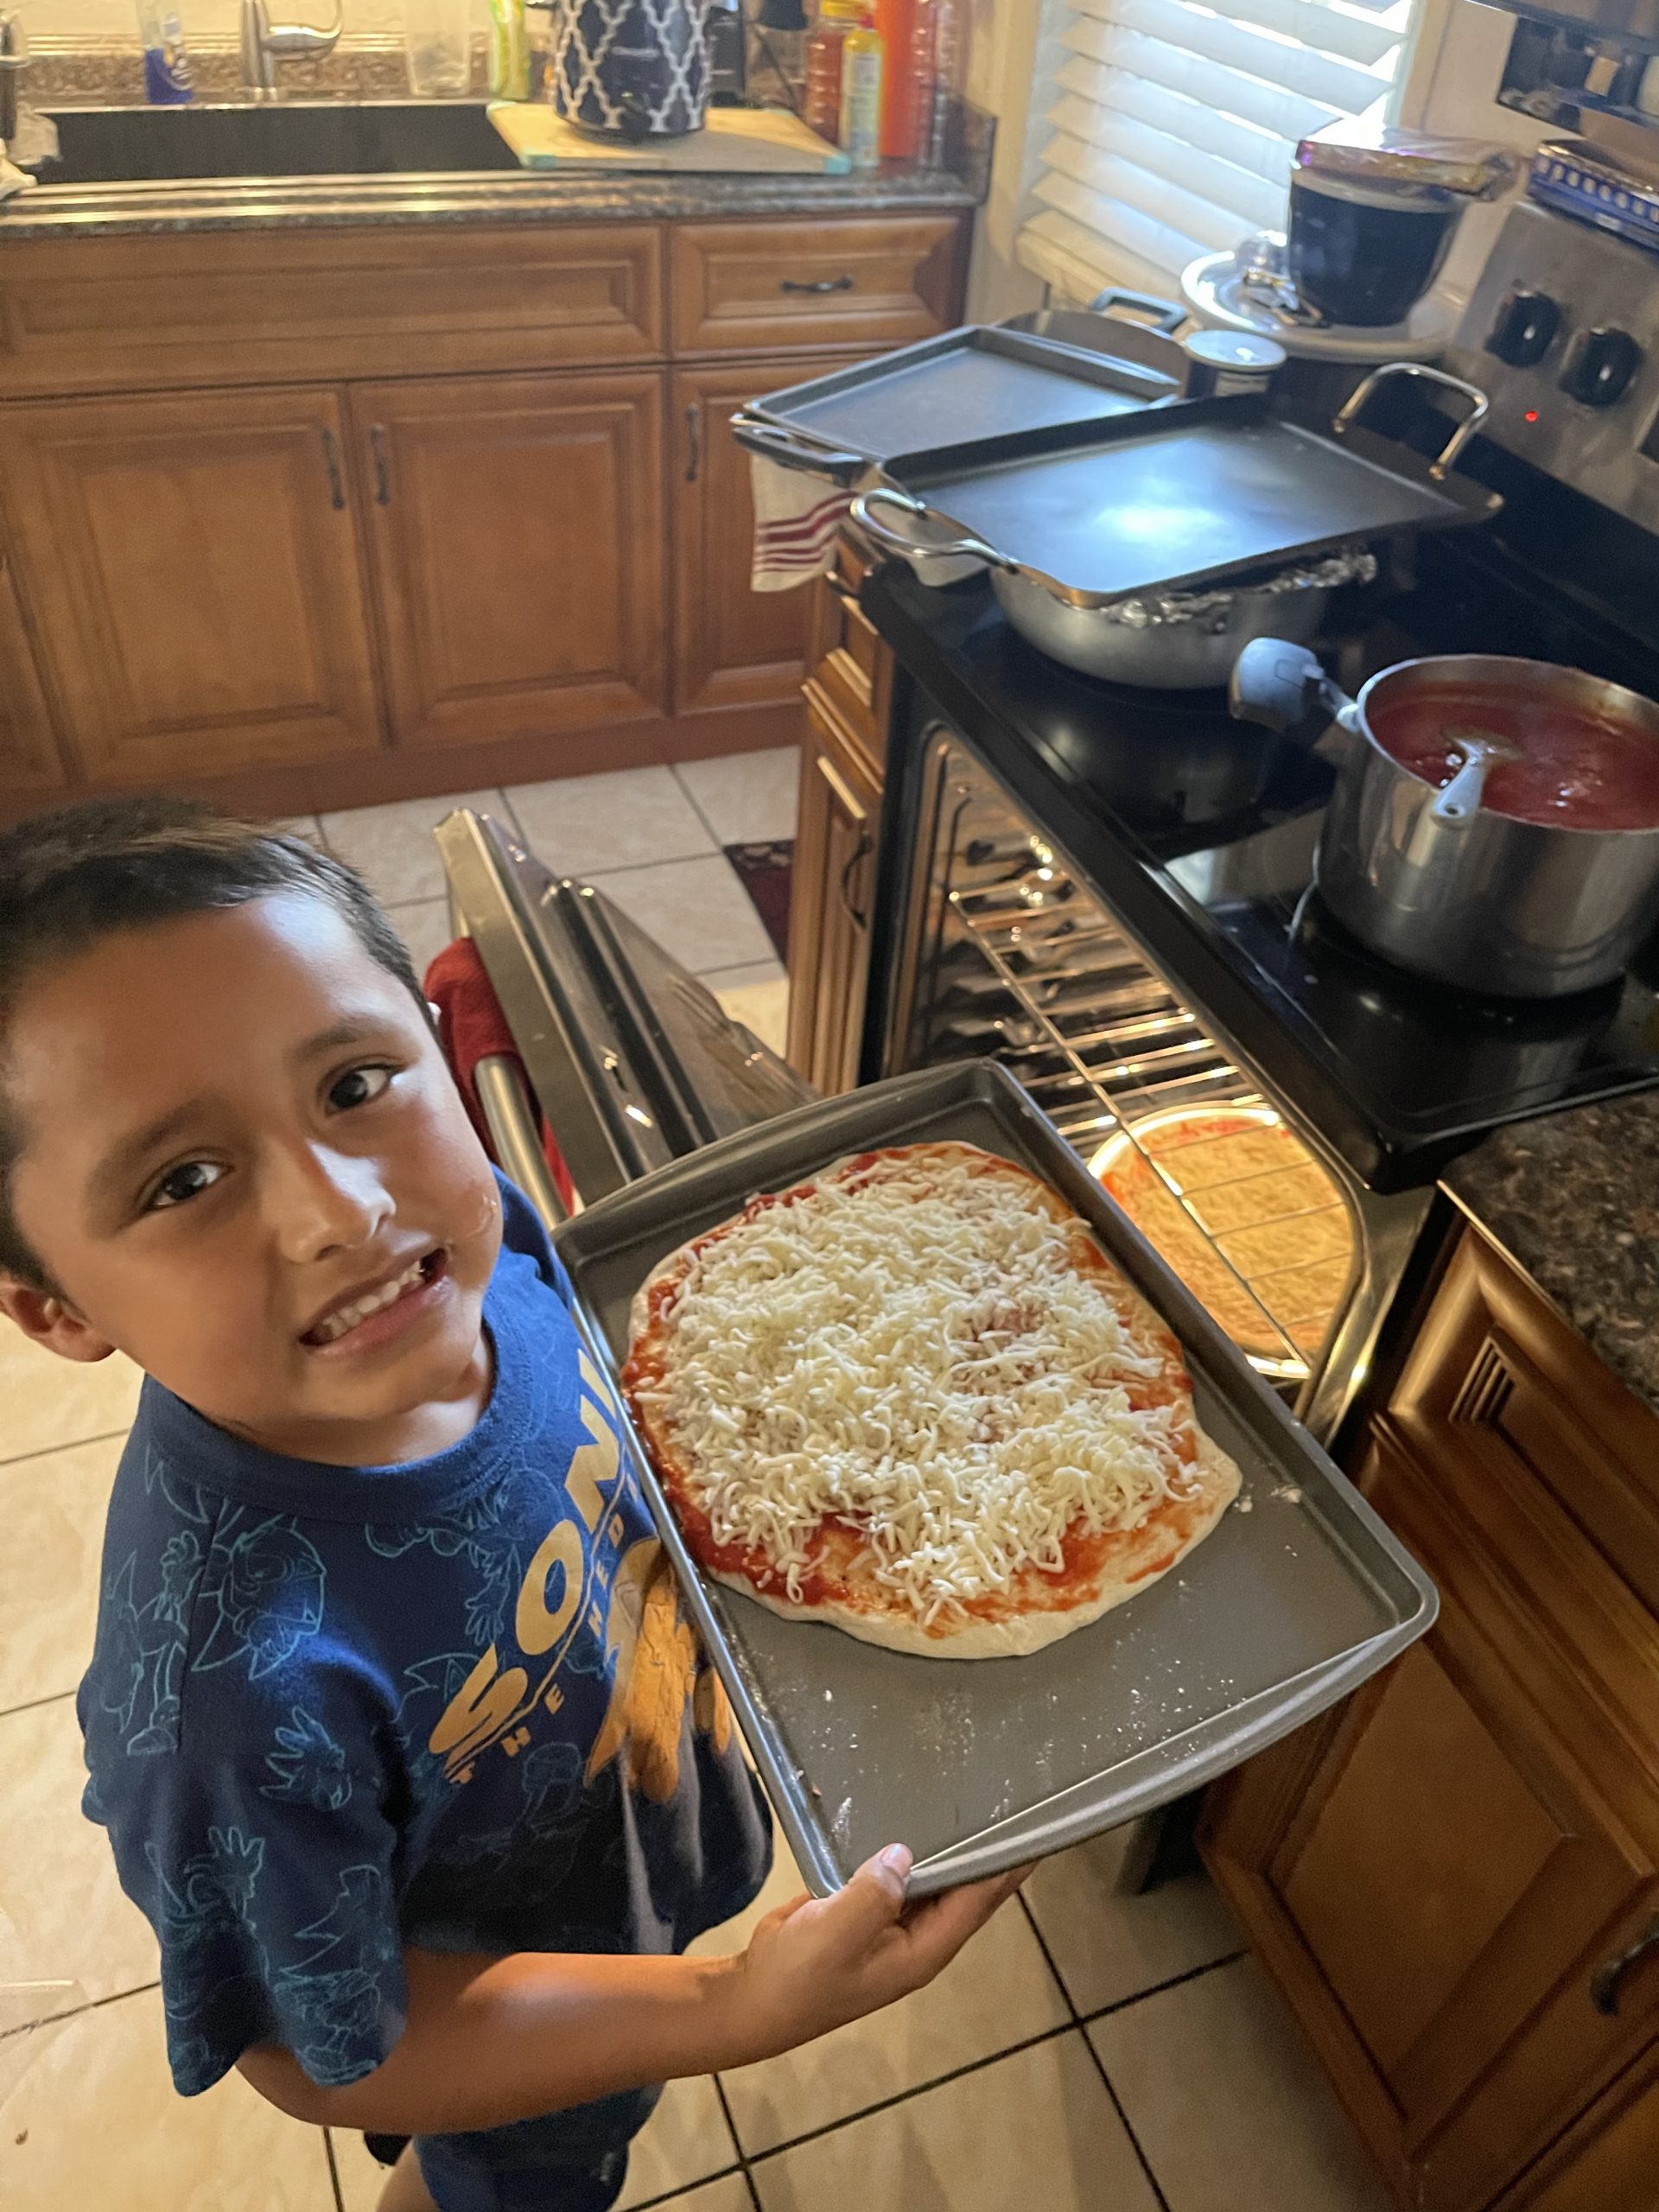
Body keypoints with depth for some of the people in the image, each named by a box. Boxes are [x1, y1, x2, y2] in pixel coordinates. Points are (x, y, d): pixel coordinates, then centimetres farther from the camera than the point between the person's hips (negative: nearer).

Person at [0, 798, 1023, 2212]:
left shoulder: (476, 1235, -28)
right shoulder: (239, 1682, -44)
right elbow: (327, 2054, -25)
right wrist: (737, 2016, -31)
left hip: (651, 1842, 5)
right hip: (507, 2035, -4)